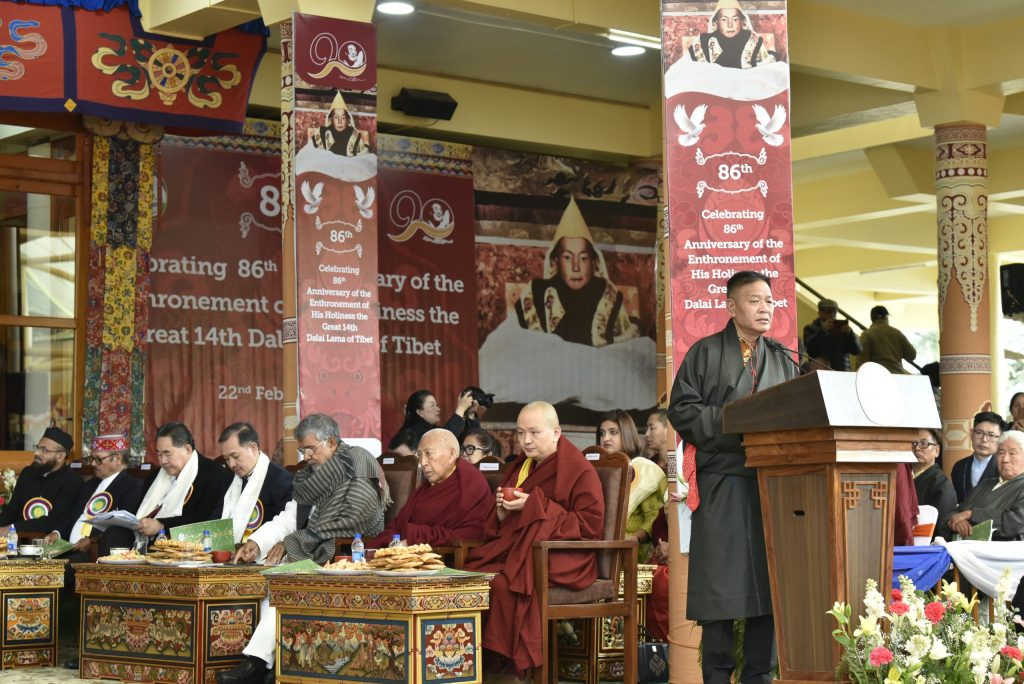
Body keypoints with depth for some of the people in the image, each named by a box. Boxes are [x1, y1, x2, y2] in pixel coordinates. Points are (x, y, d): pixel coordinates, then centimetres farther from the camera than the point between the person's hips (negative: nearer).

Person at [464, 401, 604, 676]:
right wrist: (503, 509, -2)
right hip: (516, 548, 7)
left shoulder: (578, 469, -4)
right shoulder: (521, 467, 18)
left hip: (563, 558, -7)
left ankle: (512, 665, -21)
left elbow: (590, 525, -14)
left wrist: (534, 506, -15)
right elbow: (500, 525, 24)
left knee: (503, 583, -32)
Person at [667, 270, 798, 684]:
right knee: (720, 583, -5)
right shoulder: (706, 353, 4)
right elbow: (682, 410, -4)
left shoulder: (782, 362, 19)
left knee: (767, 581, 3)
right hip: (722, 482, -4)